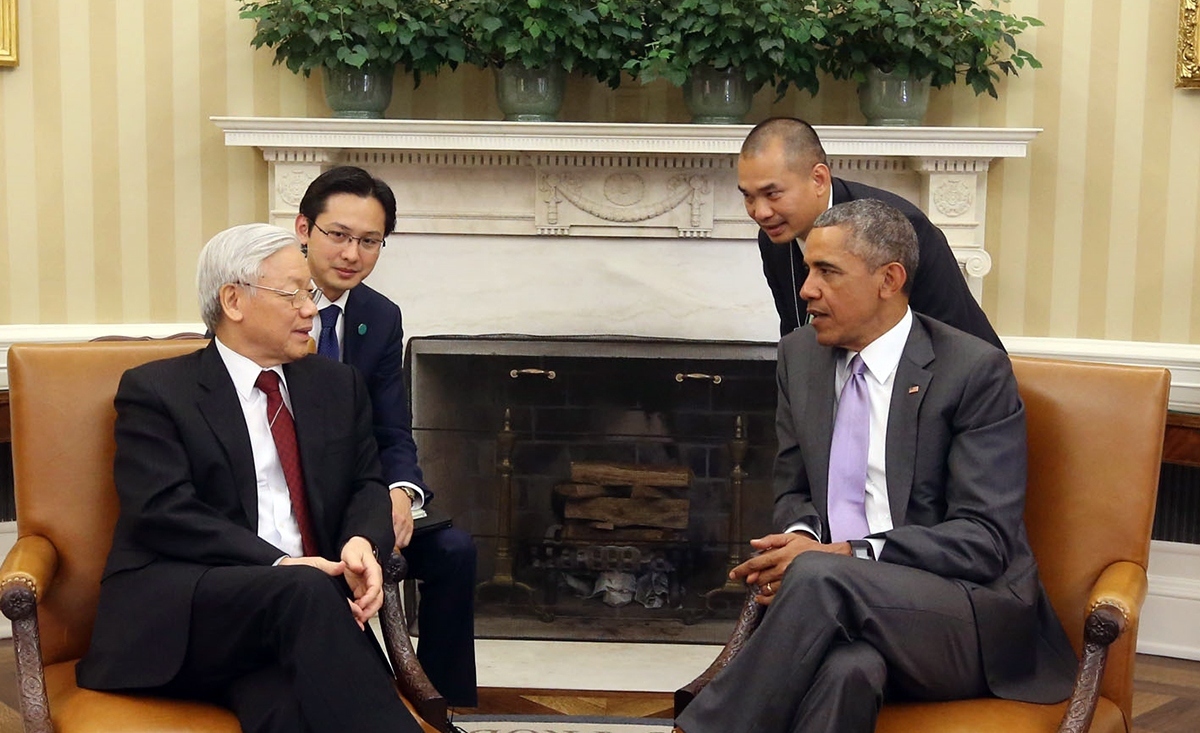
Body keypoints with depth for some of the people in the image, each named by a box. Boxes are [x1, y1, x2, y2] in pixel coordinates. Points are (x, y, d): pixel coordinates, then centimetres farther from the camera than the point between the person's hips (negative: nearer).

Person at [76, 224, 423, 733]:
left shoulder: (338, 386, 20)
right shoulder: (154, 390, 4)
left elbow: (367, 486, 17)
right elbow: (163, 513, -8)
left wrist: (362, 543, -8)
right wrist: (280, 568, -20)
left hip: (296, 607, 3)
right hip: (175, 614, -2)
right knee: (305, 591, -34)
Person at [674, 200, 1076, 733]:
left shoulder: (974, 369, -6)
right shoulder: (799, 355, 11)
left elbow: (985, 538, -11)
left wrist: (846, 554, -20)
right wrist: (799, 538, -7)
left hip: (969, 614, -3)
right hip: (847, 603, 3)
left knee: (819, 578, -34)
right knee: (845, 668, -36)